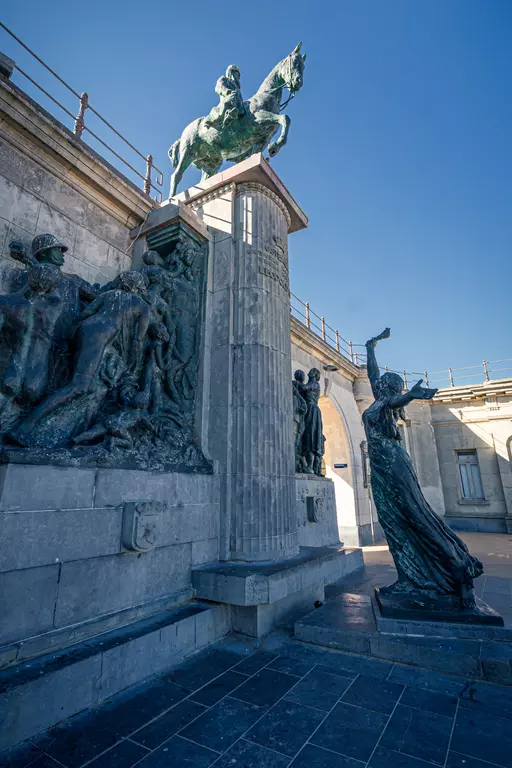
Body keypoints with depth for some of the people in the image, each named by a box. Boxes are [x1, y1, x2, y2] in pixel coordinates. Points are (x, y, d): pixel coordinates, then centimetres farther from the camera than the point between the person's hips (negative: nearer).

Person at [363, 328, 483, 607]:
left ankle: (459, 567, 6)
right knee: (394, 520, 5)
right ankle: (409, 578, 9)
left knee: (416, 516, -5)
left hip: (391, 462, -8)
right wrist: (371, 348, 38)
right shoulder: (381, 401, 15)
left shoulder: (386, 402, -7)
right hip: (383, 465, 8)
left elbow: (396, 399, -33)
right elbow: (372, 372, 28)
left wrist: (410, 394, -56)